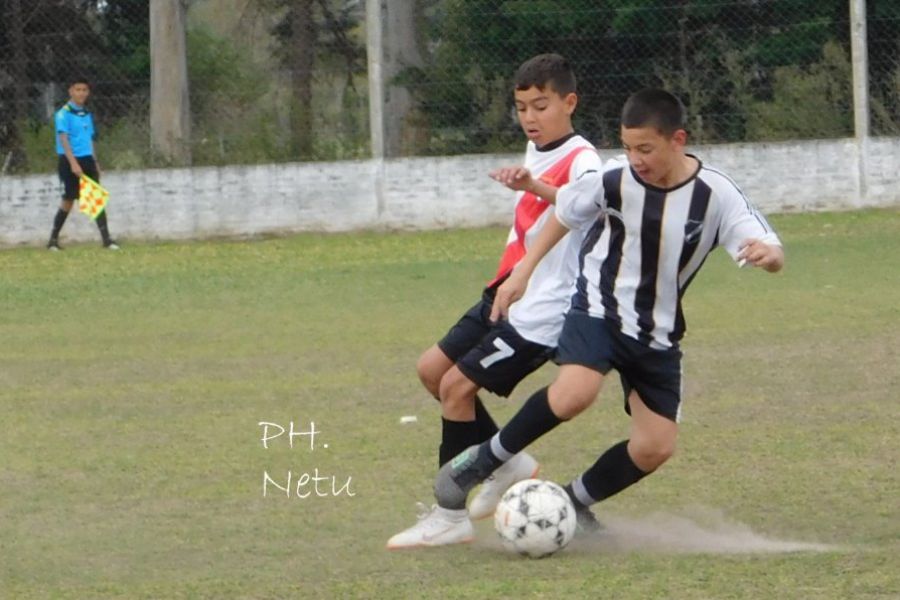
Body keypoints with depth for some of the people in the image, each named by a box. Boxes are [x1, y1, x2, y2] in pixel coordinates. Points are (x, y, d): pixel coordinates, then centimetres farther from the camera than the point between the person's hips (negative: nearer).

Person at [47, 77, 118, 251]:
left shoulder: (87, 114, 14)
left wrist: (95, 163, 15)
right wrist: (73, 163, -23)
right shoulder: (63, 114, -8)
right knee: (68, 200, -2)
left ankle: (106, 238, -5)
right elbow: (63, 139, -15)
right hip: (70, 161, -6)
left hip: (87, 160, 6)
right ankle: (53, 239, 11)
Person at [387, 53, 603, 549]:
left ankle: (451, 517, -3)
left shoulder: (581, 160, -17)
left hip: (544, 312, -10)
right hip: (509, 296, 10)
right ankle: (508, 465, 23)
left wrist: (535, 187, -57)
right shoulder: (535, 152, 12)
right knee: (433, 369, 11)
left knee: (456, 386, -13)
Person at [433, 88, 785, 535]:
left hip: (658, 334, 3)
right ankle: (485, 458, -12)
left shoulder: (715, 194, -16)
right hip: (599, 309, -3)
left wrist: (767, 253, -44)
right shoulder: (614, 179, -15)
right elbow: (565, 215, 6)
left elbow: (772, 254, -20)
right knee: (574, 393, -31)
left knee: (656, 447, -2)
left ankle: (576, 501, 22)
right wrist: (522, 272, 7)